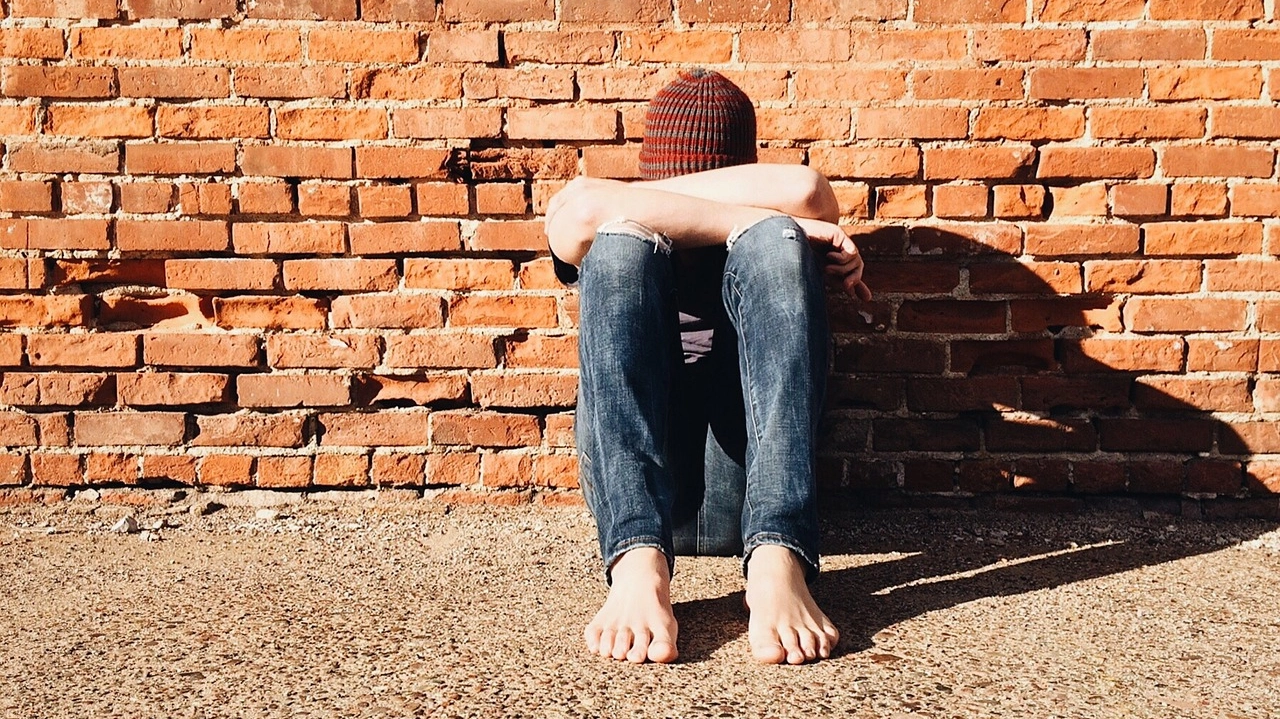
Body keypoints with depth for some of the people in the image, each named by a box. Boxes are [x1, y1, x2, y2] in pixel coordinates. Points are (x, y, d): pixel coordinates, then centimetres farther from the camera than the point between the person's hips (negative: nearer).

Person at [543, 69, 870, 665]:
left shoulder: (764, 244, 20)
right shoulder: (617, 252, 19)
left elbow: (805, 190, -7)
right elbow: (583, 209, -9)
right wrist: (750, 221, -6)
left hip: (749, 491, 0)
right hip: (631, 488, 0)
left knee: (773, 238, -17)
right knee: (620, 238, -17)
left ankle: (777, 562, -36)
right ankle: (638, 563, -38)